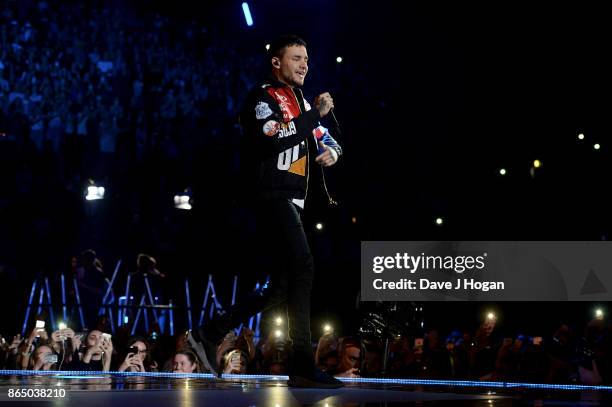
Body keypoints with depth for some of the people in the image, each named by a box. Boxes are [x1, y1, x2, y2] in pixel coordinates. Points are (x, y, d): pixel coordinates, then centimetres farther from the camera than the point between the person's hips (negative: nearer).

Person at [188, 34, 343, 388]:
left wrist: (331, 151, 4)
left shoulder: (300, 100, 23)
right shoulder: (264, 97, -4)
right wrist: (316, 113, -14)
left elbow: (326, 140, 28)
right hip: (272, 195, -10)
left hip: (290, 200, 10)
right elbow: (275, 139, -21)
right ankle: (303, 366, -27)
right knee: (303, 267, -23)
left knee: (283, 286, 8)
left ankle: (209, 335, 18)